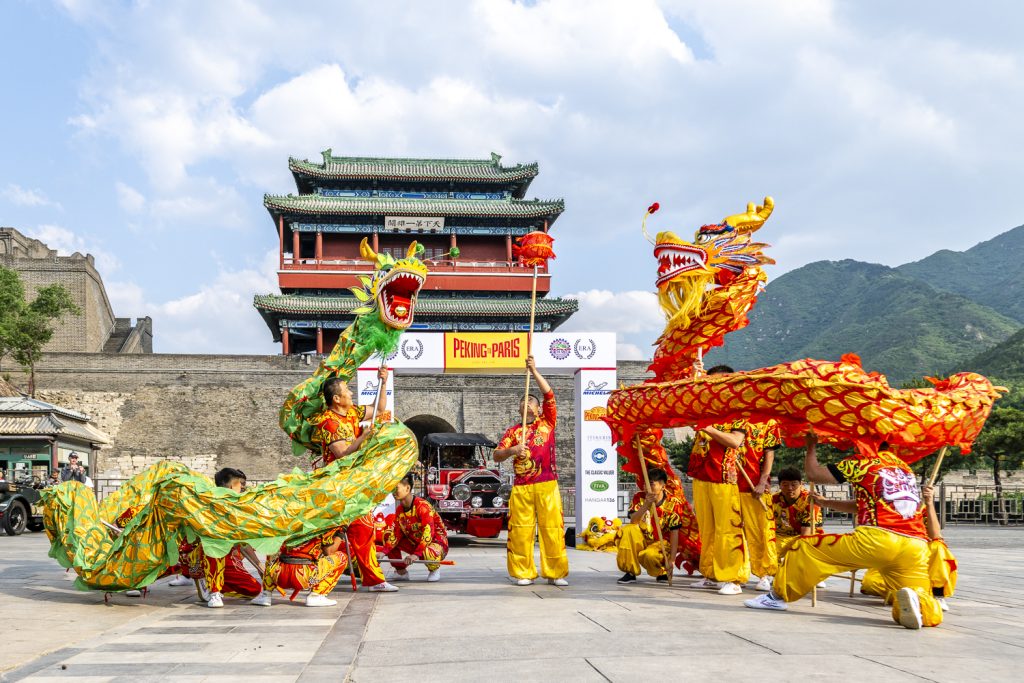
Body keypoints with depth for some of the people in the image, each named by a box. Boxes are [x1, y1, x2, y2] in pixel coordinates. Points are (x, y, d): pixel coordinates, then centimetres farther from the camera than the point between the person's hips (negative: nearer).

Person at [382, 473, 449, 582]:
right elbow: (397, 534, -2)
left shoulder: (422, 506, -25)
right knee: (387, 535, -1)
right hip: (415, 543, 8)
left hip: (436, 542, -7)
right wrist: (384, 551, -16)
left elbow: (428, 533, -33)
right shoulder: (399, 509, -1)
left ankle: (434, 569, -4)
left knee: (427, 553, -42)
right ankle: (401, 572, 7)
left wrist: (416, 554, -42)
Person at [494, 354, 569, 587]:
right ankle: (523, 573, 8)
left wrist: (534, 371, -4)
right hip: (521, 487, 1)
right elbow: (496, 456, 7)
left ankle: (556, 572, 5)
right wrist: (511, 450, -13)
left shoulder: (547, 422, 13)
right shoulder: (513, 431, 15)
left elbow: (549, 394, 1)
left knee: (553, 528, -2)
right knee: (520, 530, -1)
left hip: (547, 485, -1)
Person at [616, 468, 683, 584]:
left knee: (649, 555, -36)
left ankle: (663, 572, 1)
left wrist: (672, 561, -22)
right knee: (628, 530, -29)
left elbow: (674, 534, -14)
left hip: (661, 543, -3)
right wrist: (646, 505, -33)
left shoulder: (673, 504, -12)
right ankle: (630, 573, -17)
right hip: (641, 541, 3)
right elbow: (633, 522, -19)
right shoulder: (639, 497, -5)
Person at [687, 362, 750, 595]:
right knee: (706, 530, 10)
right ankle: (711, 575, 18)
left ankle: (733, 579, -3)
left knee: (727, 530, -6)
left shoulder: (739, 413, 1)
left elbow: (735, 441, -13)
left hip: (724, 480, -5)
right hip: (701, 477, 5)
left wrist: (709, 428, -19)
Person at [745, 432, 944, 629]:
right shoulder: (906, 468, 28)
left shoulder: (862, 462, 8)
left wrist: (812, 445, 30)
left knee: (805, 547, 14)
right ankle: (915, 602, -23)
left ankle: (778, 596, 24)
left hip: (876, 539, -5)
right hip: (916, 547, 5)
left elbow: (813, 473, 12)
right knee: (930, 615, 11)